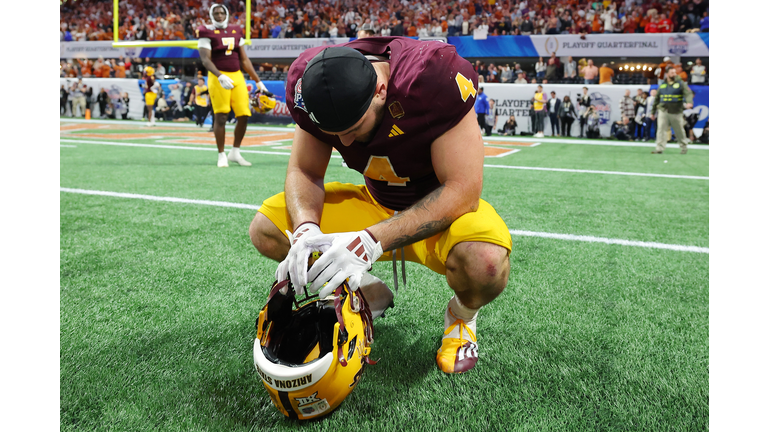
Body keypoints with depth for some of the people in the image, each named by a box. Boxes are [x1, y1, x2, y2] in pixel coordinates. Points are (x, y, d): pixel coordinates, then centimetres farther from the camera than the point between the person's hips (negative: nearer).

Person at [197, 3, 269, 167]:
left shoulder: (236, 31, 14)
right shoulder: (207, 32, -1)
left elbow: (244, 59, 17)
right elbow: (205, 59, -11)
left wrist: (258, 81, 14)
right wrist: (220, 76, -27)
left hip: (237, 77, 5)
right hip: (218, 78, -5)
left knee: (244, 116, 1)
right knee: (220, 117, -6)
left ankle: (235, 153, 18)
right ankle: (222, 156, 6)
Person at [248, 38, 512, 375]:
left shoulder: (436, 79, -31)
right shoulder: (312, 85, -16)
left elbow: (462, 192, -31)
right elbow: (304, 172, -6)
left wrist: (372, 240, -40)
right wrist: (306, 228, -30)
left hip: (441, 209, -4)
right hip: (374, 204, 5)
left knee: (486, 265, -39)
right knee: (265, 230, -11)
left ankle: (462, 314, 2)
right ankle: (369, 294, 11)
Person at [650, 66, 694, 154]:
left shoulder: (681, 83, 3)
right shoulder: (662, 85, 12)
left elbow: (688, 93, -12)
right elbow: (657, 100, 17)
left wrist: (689, 102, -33)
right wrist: (653, 112, 16)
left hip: (676, 112, -2)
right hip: (663, 111, 2)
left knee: (679, 130, 8)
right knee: (661, 129, -10)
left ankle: (684, 147, 28)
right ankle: (659, 148, -11)